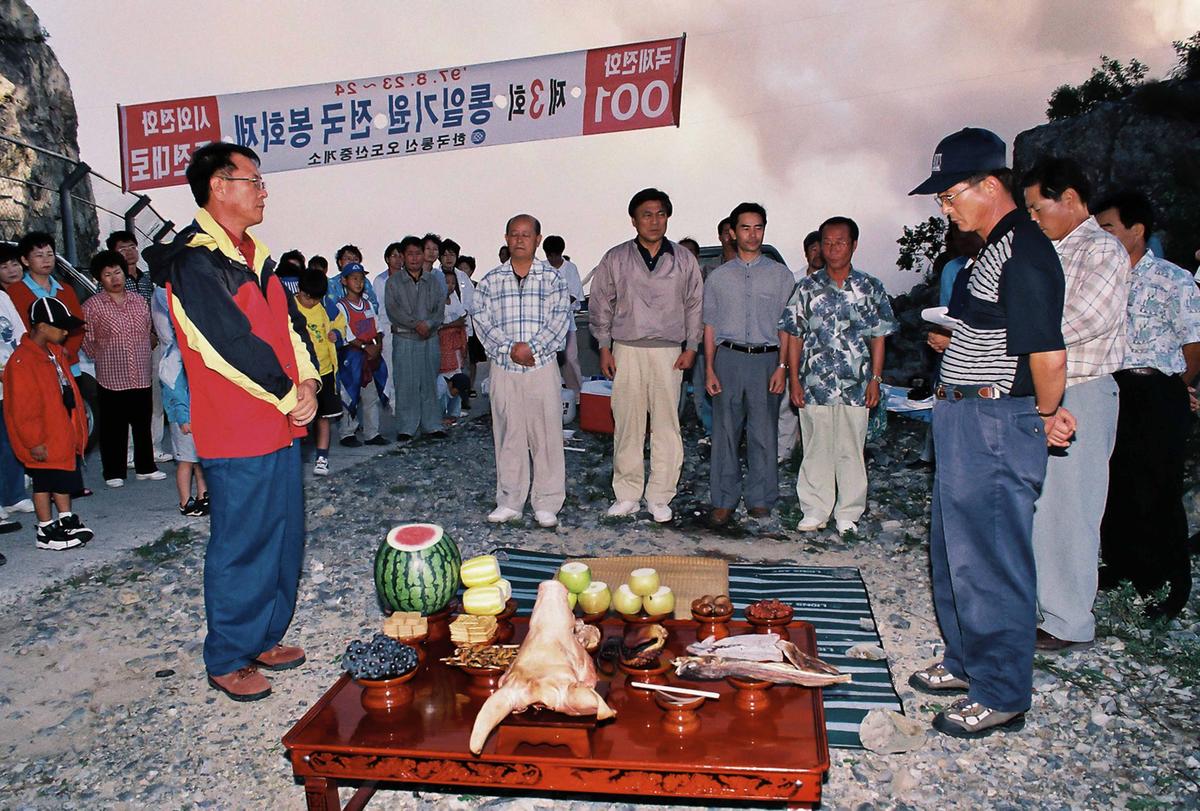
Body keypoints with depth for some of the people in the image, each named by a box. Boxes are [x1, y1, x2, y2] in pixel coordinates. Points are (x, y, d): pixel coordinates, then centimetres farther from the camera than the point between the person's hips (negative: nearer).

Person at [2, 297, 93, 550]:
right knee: (45, 482, 5)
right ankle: (46, 531, 17)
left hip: (63, 433, 9)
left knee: (65, 476, 18)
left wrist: (76, 428, 19)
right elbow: (22, 410, -21)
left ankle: (66, 520, 32)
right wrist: (34, 442, -19)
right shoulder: (22, 362, -22)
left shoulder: (54, 352, 6)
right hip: (44, 441, -9)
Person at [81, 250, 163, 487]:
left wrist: (145, 359, 12)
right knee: (113, 429, 4)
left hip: (142, 378, 4)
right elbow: (87, 343, -1)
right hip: (111, 379, -4)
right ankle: (114, 473, 15)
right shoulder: (92, 306, -3)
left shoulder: (139, 301, 10)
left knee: (143, 425, 12)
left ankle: (145, 467, 24)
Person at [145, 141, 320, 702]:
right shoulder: (193, 262, -14)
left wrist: (307, 382, -5)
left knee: (283, 536, 15)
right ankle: (227, 661, 19)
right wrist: (290, 397, -11)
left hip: (280, 425, 9)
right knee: (241, 546, 2)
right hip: (236, 432, -9)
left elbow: (290, 321, 12)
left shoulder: (253, 256, 14)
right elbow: (232, 345, -20)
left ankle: (264, 638, 32)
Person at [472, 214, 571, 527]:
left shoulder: (552, 277, 3)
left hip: (543, 366, -2)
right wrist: (510, 348, -14)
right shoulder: (491, 280, 8)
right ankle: (509, 501, 18)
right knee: (508, 434, 8)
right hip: (503, 368, 2)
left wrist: (532, 348, -16)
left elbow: (560, 318, -6)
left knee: (546, 434, 1)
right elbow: (482, 319, -1)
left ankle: (547, 504, 10)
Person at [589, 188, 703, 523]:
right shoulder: (615, 259, 5)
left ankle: (659, 497, 8)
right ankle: (627, 495, 13)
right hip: (626, 350, 0)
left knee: (666, 425, -1)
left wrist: (691, 347, 4)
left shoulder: (684, 260, 7)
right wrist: (604, 348, 3)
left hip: (669, 351, 0)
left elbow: (695, 306, 11)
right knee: (627, 425, 2)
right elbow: (601, 305, 9)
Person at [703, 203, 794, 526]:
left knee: (763, 433, 2)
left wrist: (782, 367, -5)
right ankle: (724, 500, 11)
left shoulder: (781, 275, 7)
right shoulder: (718, 277, 10)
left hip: (766, 359, -1)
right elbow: (710, 326, 9)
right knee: (725, 432, 2)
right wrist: (709, 369, 2)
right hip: (728, 357, 1)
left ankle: (760, 499, 15)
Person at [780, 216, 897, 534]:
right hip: (814, 385, 0)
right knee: (816, 449, 6)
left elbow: (878, 337, 7)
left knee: (851, 451, 6)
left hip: (855, 386, 0)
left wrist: (875, 379, 0)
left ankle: (848, 515, 17)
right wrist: (794, 380, -1)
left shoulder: (870, 288, 5)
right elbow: (794, 336, 5)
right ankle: (815, 512, 18)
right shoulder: (807, 288, 5)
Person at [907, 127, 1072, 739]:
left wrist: (1044, 418, -9)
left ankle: (1002, 696, 16)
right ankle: (966, 661, 36)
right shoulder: (993, 249, 14)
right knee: (955, 551, 20)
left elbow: (1049, 355, -23)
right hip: (965, 421, 11)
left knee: (991, 562, 0)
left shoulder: (1023, 254, -18)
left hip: (994, 425, -11)